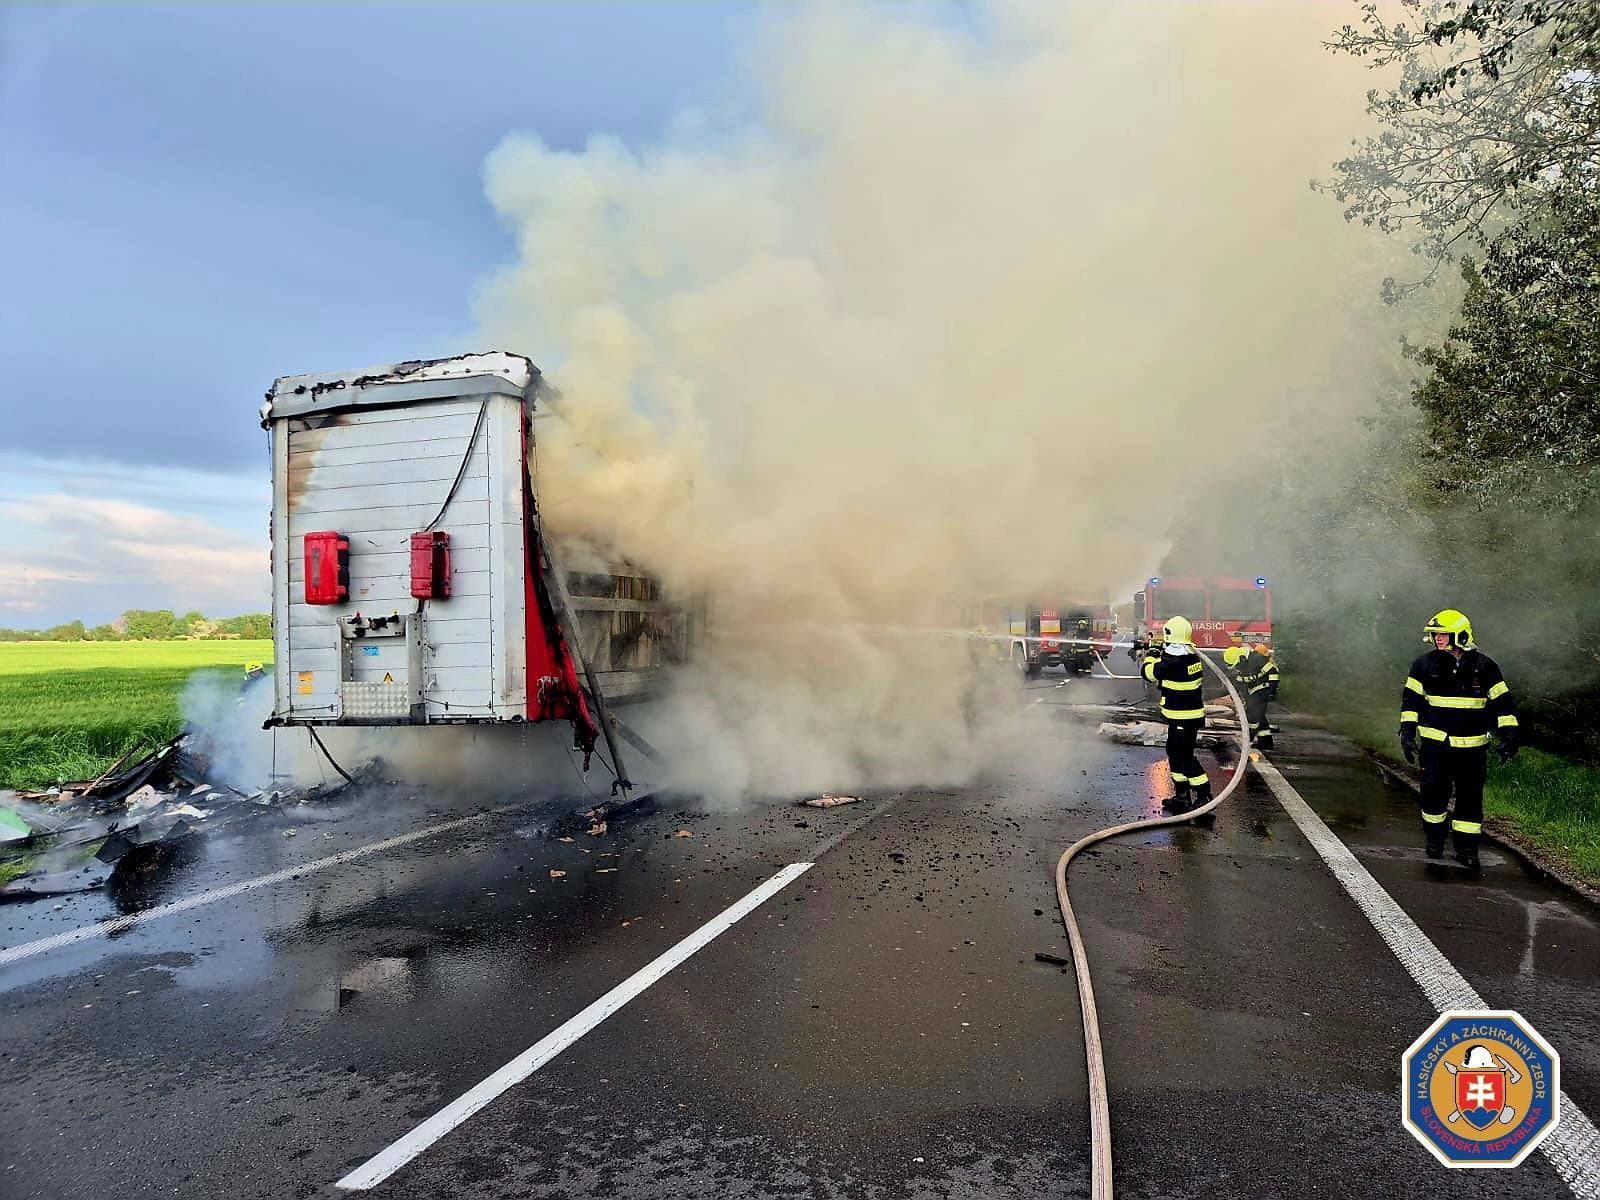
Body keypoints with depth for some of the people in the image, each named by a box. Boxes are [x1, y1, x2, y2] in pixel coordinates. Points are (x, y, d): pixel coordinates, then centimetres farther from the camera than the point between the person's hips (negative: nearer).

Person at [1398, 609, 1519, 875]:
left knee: (1470, 797, 4)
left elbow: (1503, 703, 6)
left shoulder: (1484, 667, -1)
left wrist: (1510, 735, 1)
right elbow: (1411, 699, 5)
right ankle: (1434, 838, 20)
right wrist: (1407, 731, 0)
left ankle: (1466, 849, 14)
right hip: (1434, 743, 0)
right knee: (1435, 793, 0)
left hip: (1472, 745, 0)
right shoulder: (1425, 665, 0)